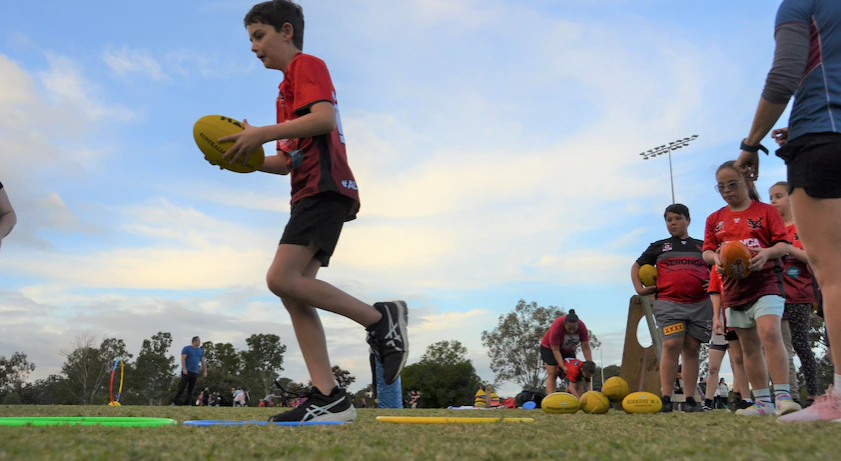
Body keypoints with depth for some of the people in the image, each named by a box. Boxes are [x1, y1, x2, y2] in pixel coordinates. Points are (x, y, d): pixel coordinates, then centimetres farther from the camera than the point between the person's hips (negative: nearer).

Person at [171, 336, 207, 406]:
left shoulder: (200, 351, 15)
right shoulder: (186, 348, -3)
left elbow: (203, 361, 17)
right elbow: (183, 359, -11)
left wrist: (205, 371, 10)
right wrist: (184, 369, -21)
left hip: (195, 373, 5)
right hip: (186, 371, -5)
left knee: (191, 389, 2)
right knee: (182, 387, -8)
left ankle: (188, 404, 5)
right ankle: (175, 402, -5)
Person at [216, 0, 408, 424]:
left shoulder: (306, 65, 3)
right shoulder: (290, 86, 31)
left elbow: (324, 117, -17)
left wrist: (263, 133, -14)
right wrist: (247, 158, 14)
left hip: (324, 187, -10)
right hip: (312, 193, 10)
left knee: (282, 279, -21)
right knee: (293, 292, -2)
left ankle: (379, 318, -12)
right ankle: (328, 397, -5)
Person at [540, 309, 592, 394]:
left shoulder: (582, 327, -26)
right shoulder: (556, 327, -37)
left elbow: (586, 347, -21)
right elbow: (555, 350, -31)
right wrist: (563, 367, -35)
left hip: (568, 350, 4)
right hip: (550, 348, -4)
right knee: (552, 374, -16)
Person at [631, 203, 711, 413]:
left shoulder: (702, 246, 17)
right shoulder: (659, 246, 14)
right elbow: (636, 266, 20)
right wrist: (639, 288, 6)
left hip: (700, 304, 2)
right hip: (669, 303, -2)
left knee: (692, 349, 2)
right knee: (671, 346, -14)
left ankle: (689, 400, 6)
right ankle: (665, 398, -15)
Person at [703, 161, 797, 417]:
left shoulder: (766, 211, 3)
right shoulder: (715, 219, 13)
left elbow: (785, 245, -2)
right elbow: (707, 251, 9)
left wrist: (767, 252, -24)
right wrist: (715, 257, -15)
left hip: (765, 282, -4)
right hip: (734, 287, 5)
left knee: (770, 333, -24)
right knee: (749, 346, 8)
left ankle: (783, 396, -20)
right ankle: (763, 402, 16)